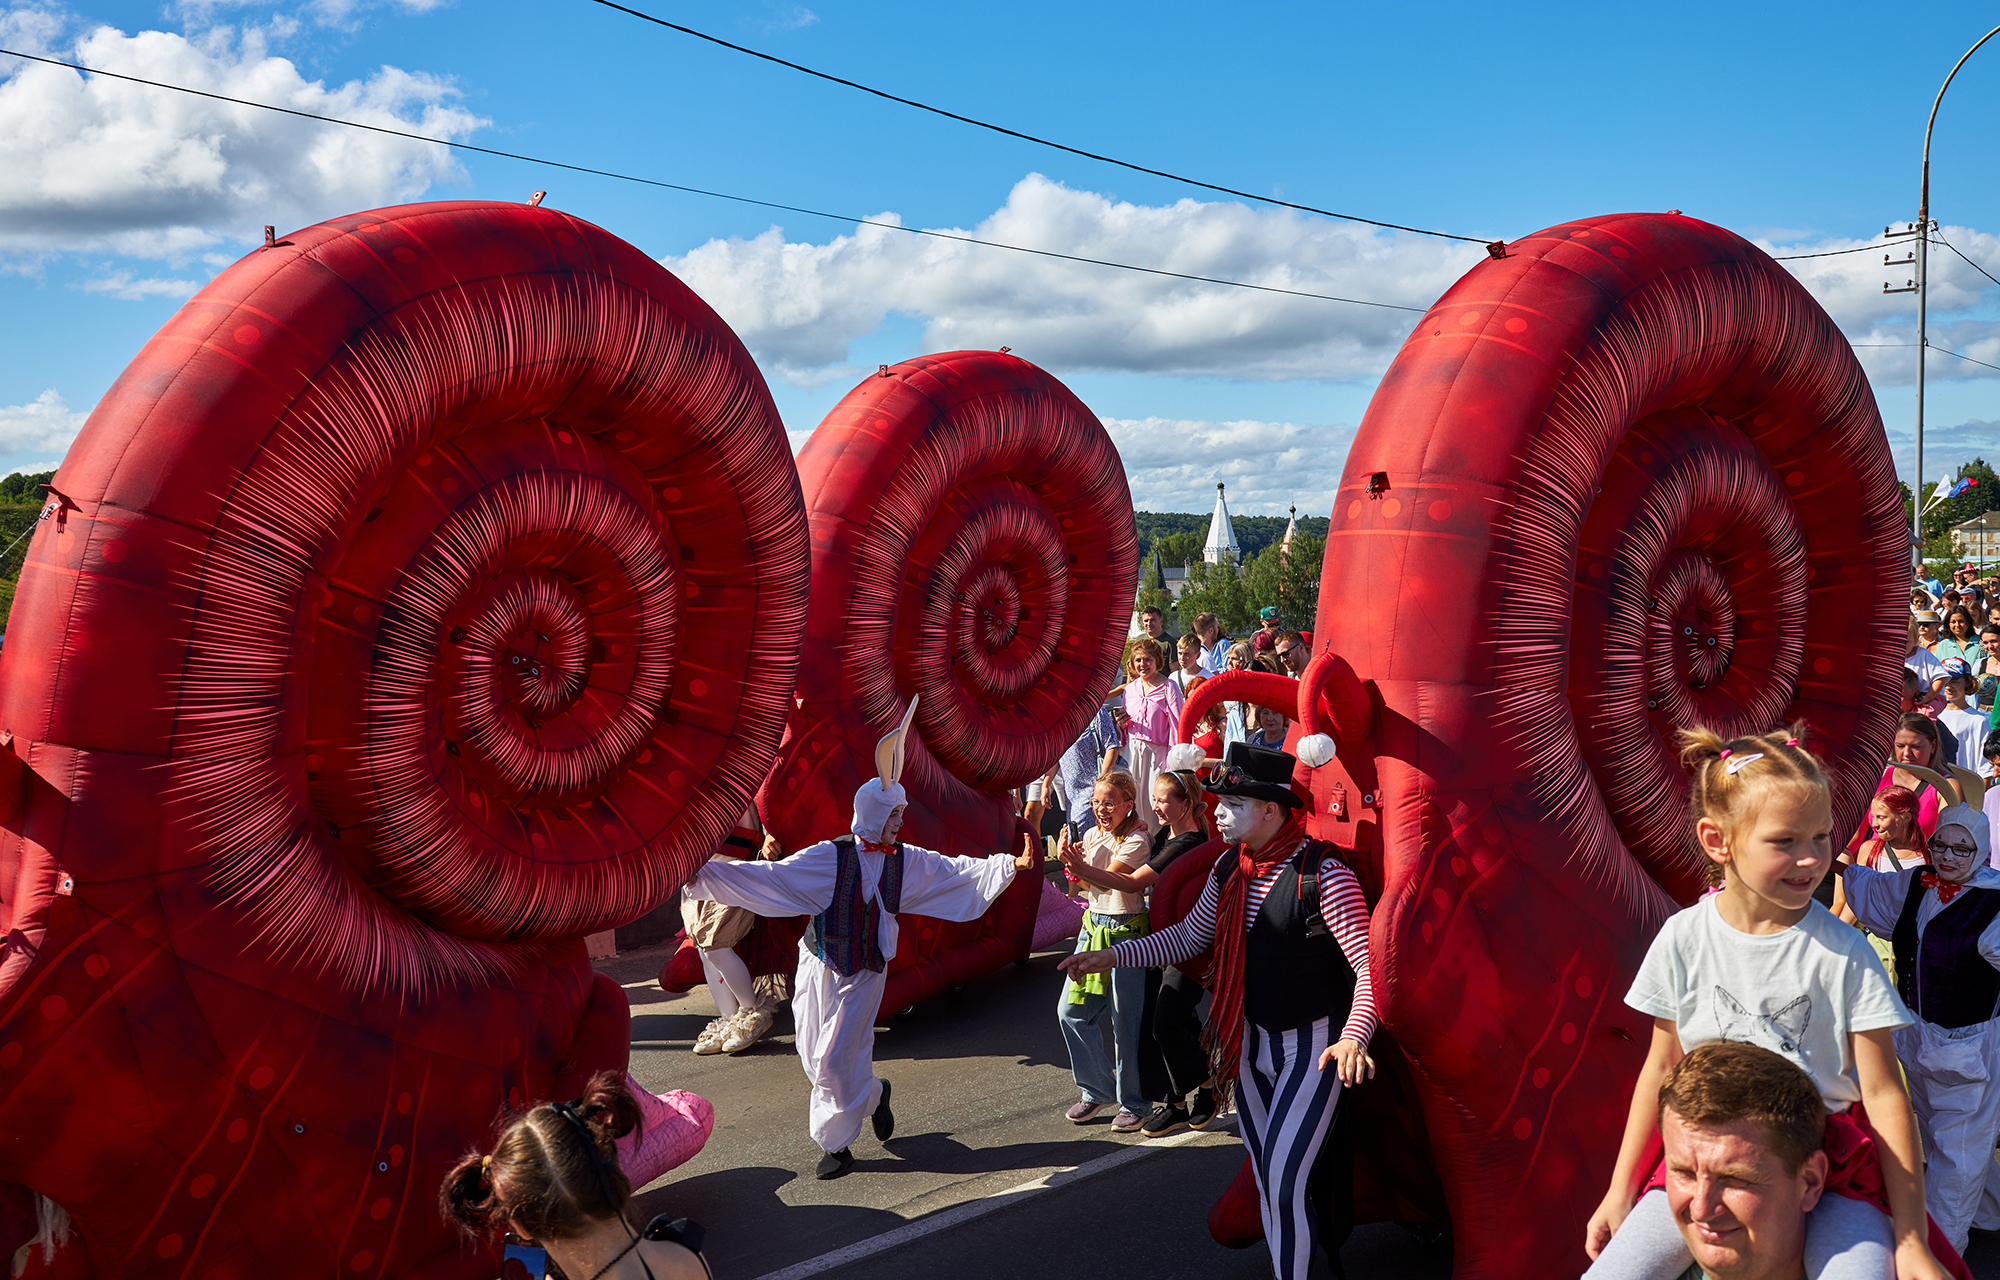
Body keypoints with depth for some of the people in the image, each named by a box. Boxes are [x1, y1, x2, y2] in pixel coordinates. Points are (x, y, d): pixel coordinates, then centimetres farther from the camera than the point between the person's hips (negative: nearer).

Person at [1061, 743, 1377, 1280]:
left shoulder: (1322, 874, -21)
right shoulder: (1228, 868, 1)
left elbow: (1370, 963, -24)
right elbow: (1190, 935, 13)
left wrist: (1353, 1038, -38)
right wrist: (1114, 955, 6)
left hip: (1312, 1046, -7)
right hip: (1249, 1042, 7)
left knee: (1285, 1181, -10)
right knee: (1268, 1180, 16)